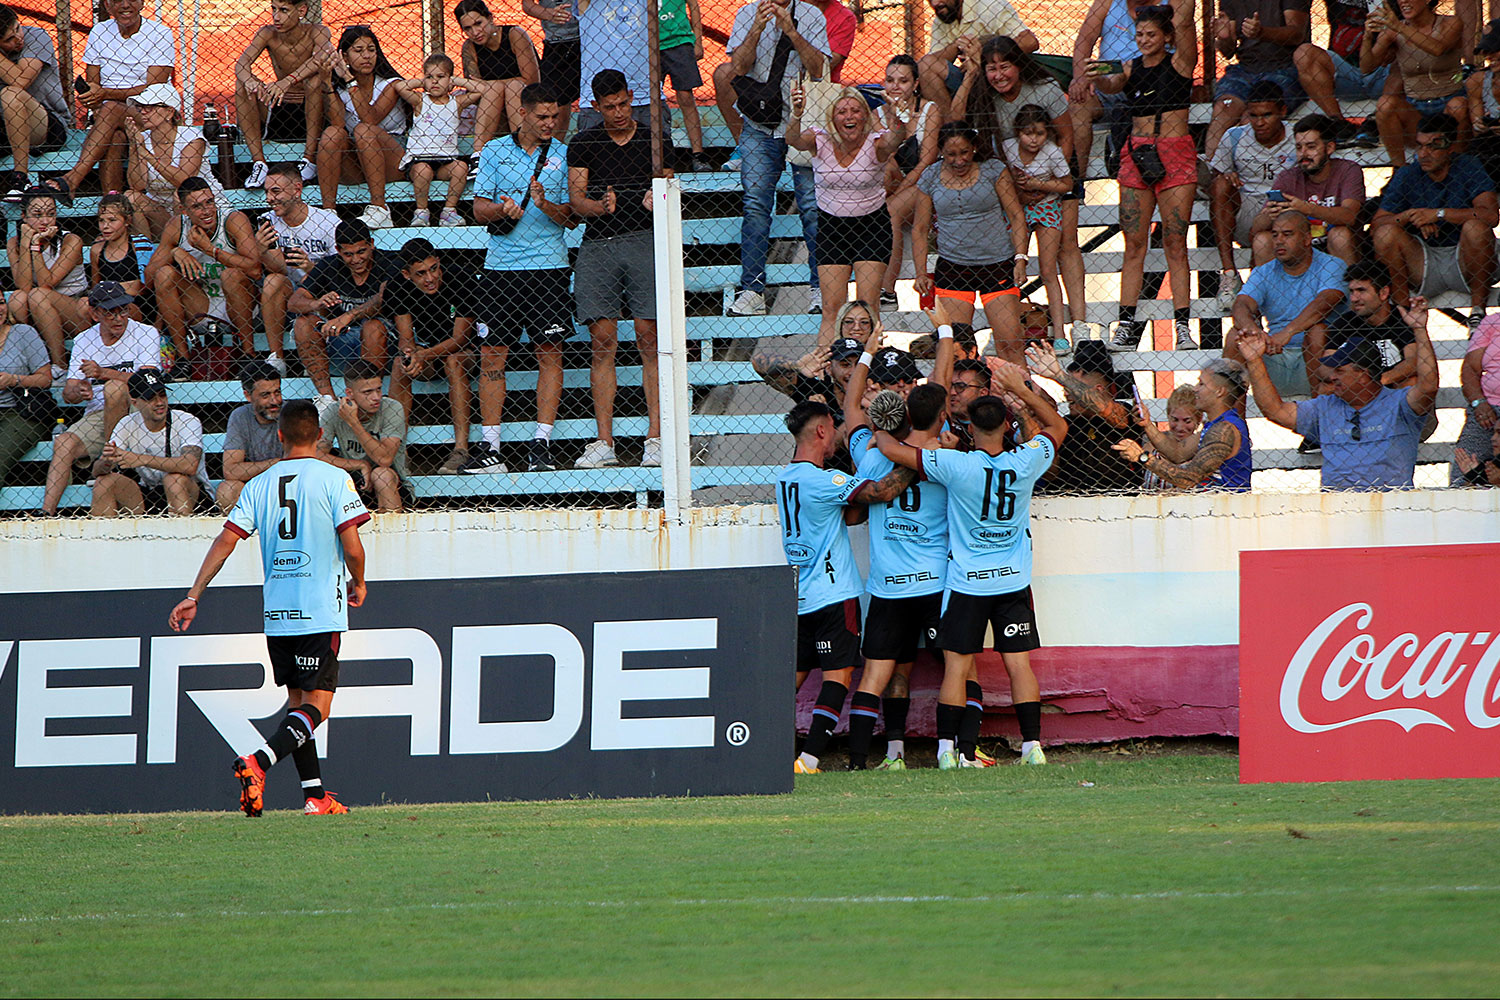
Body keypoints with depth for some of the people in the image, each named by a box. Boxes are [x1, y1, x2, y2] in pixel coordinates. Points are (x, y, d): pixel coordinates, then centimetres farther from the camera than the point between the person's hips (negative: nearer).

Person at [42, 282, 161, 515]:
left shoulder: (145, 334, -1)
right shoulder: (83, 340, 10)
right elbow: (67, 395, 5)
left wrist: (104, 373, -26)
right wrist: (78, 392, -21)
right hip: (95, 415, 3)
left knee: (114, 387, -32)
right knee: (64, 443, -24)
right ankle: (47, 512, -30)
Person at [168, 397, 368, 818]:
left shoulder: (259, 485, 7)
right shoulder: (333, 479, -5)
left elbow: (225, 540, 1)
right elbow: (353, 548, -10)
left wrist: (192, 596, 3)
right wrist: (358, 584, 10)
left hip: (275, 612, 5)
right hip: (321, 610, -5)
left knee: (297, 701, 14)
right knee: (316, 705, -4)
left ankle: (314, 795, 11)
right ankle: (257, 762, -26)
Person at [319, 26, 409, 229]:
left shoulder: (391, 85, -3)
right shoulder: (339, 89, 4)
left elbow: (371, 119, -20)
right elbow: (337, 123, -15)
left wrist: (350, 80, -24)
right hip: (354, 165, 3)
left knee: (364, 130, -31)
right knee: (331, 133, -25)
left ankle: (379, 210, -34)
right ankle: (328, 211, -29)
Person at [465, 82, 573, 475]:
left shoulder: (563, 155, 5)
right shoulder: (495, 151, 7)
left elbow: (570, 218, 3)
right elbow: (479, 208, 7)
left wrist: (545, 204, -16)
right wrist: (502, 210, -14)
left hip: (549, 266, -1)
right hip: (501, 265, 1)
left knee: (550, 353, -3)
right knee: (492, 354, -1)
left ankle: (541, 445, 2)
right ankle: (490, 449, 2)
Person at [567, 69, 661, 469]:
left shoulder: (653, 141, 12)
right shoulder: (583, 144, 12)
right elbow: (575, 198, 4)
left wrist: (658, 200, -13)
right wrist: (599, 206, -17)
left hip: (643, 240, -1)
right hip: (597, 245, 1)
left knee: (649, 338, -8)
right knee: (602, 342, -4)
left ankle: (655, 437, -8)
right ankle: (604, 441, -4)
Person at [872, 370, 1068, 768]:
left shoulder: (957, 465, -15)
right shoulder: (1025, 463, -7)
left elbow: (892, 450, -8)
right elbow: (1057, 425, 14)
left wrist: (881, 432, 14)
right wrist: (1021, 390, 18)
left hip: (966, 582, -2)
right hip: (1014, 581, 2)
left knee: (957, 666, 1)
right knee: (1019, 662, 2)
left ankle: (947, 749, -1)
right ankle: (1032, 746, -2)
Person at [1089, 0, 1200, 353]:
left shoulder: (1179, 63, 2)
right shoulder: (1131, 69, 11)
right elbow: (1111, 85, -8)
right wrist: (1100, 78, -28)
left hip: (1175, 154, -3)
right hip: (1136, 152, 3)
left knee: (1175, 244, -5)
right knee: (1134, 244, 0)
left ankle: (1182, 326, -4)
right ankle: (1127, 324, 0)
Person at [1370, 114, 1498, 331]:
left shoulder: (1467, 167, -7)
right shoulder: (1406, 176, 0)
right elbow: (1376, 225, -4)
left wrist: (1438, 214, -26)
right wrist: (1408, 216, -23)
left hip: (1463, 260, -2)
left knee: (1476, 227, -32)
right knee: (1386, 234, -22)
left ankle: (1478, 309, -16)